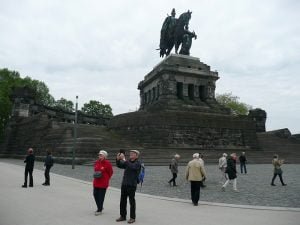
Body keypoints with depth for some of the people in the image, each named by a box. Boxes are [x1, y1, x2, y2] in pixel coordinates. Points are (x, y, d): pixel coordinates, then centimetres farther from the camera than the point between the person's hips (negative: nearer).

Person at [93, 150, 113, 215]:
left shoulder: (107, 163, -12)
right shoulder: (96, 162, 6)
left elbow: (110, 172, -5)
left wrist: (106, 179, 1)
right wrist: (95, 175, 6)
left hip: (103, 183, -6)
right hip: (96, 182, 7)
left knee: (101, 196, 0)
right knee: (95, 194, 11)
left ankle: (99, 210, 15)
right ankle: (100, 207, 32)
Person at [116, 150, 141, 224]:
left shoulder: (137, 163, -8)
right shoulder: (128, 162, 13)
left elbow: (132, 167, -27)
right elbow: (119, 165, 13)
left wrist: (124, 159, -28)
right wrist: (118, 159, -5)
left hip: (132, 185, -6)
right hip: (124, 184, 6)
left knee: (132, 201, 3)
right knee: (122, 201, 11)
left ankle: (132, 218, 15)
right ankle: (122, 216, 25)